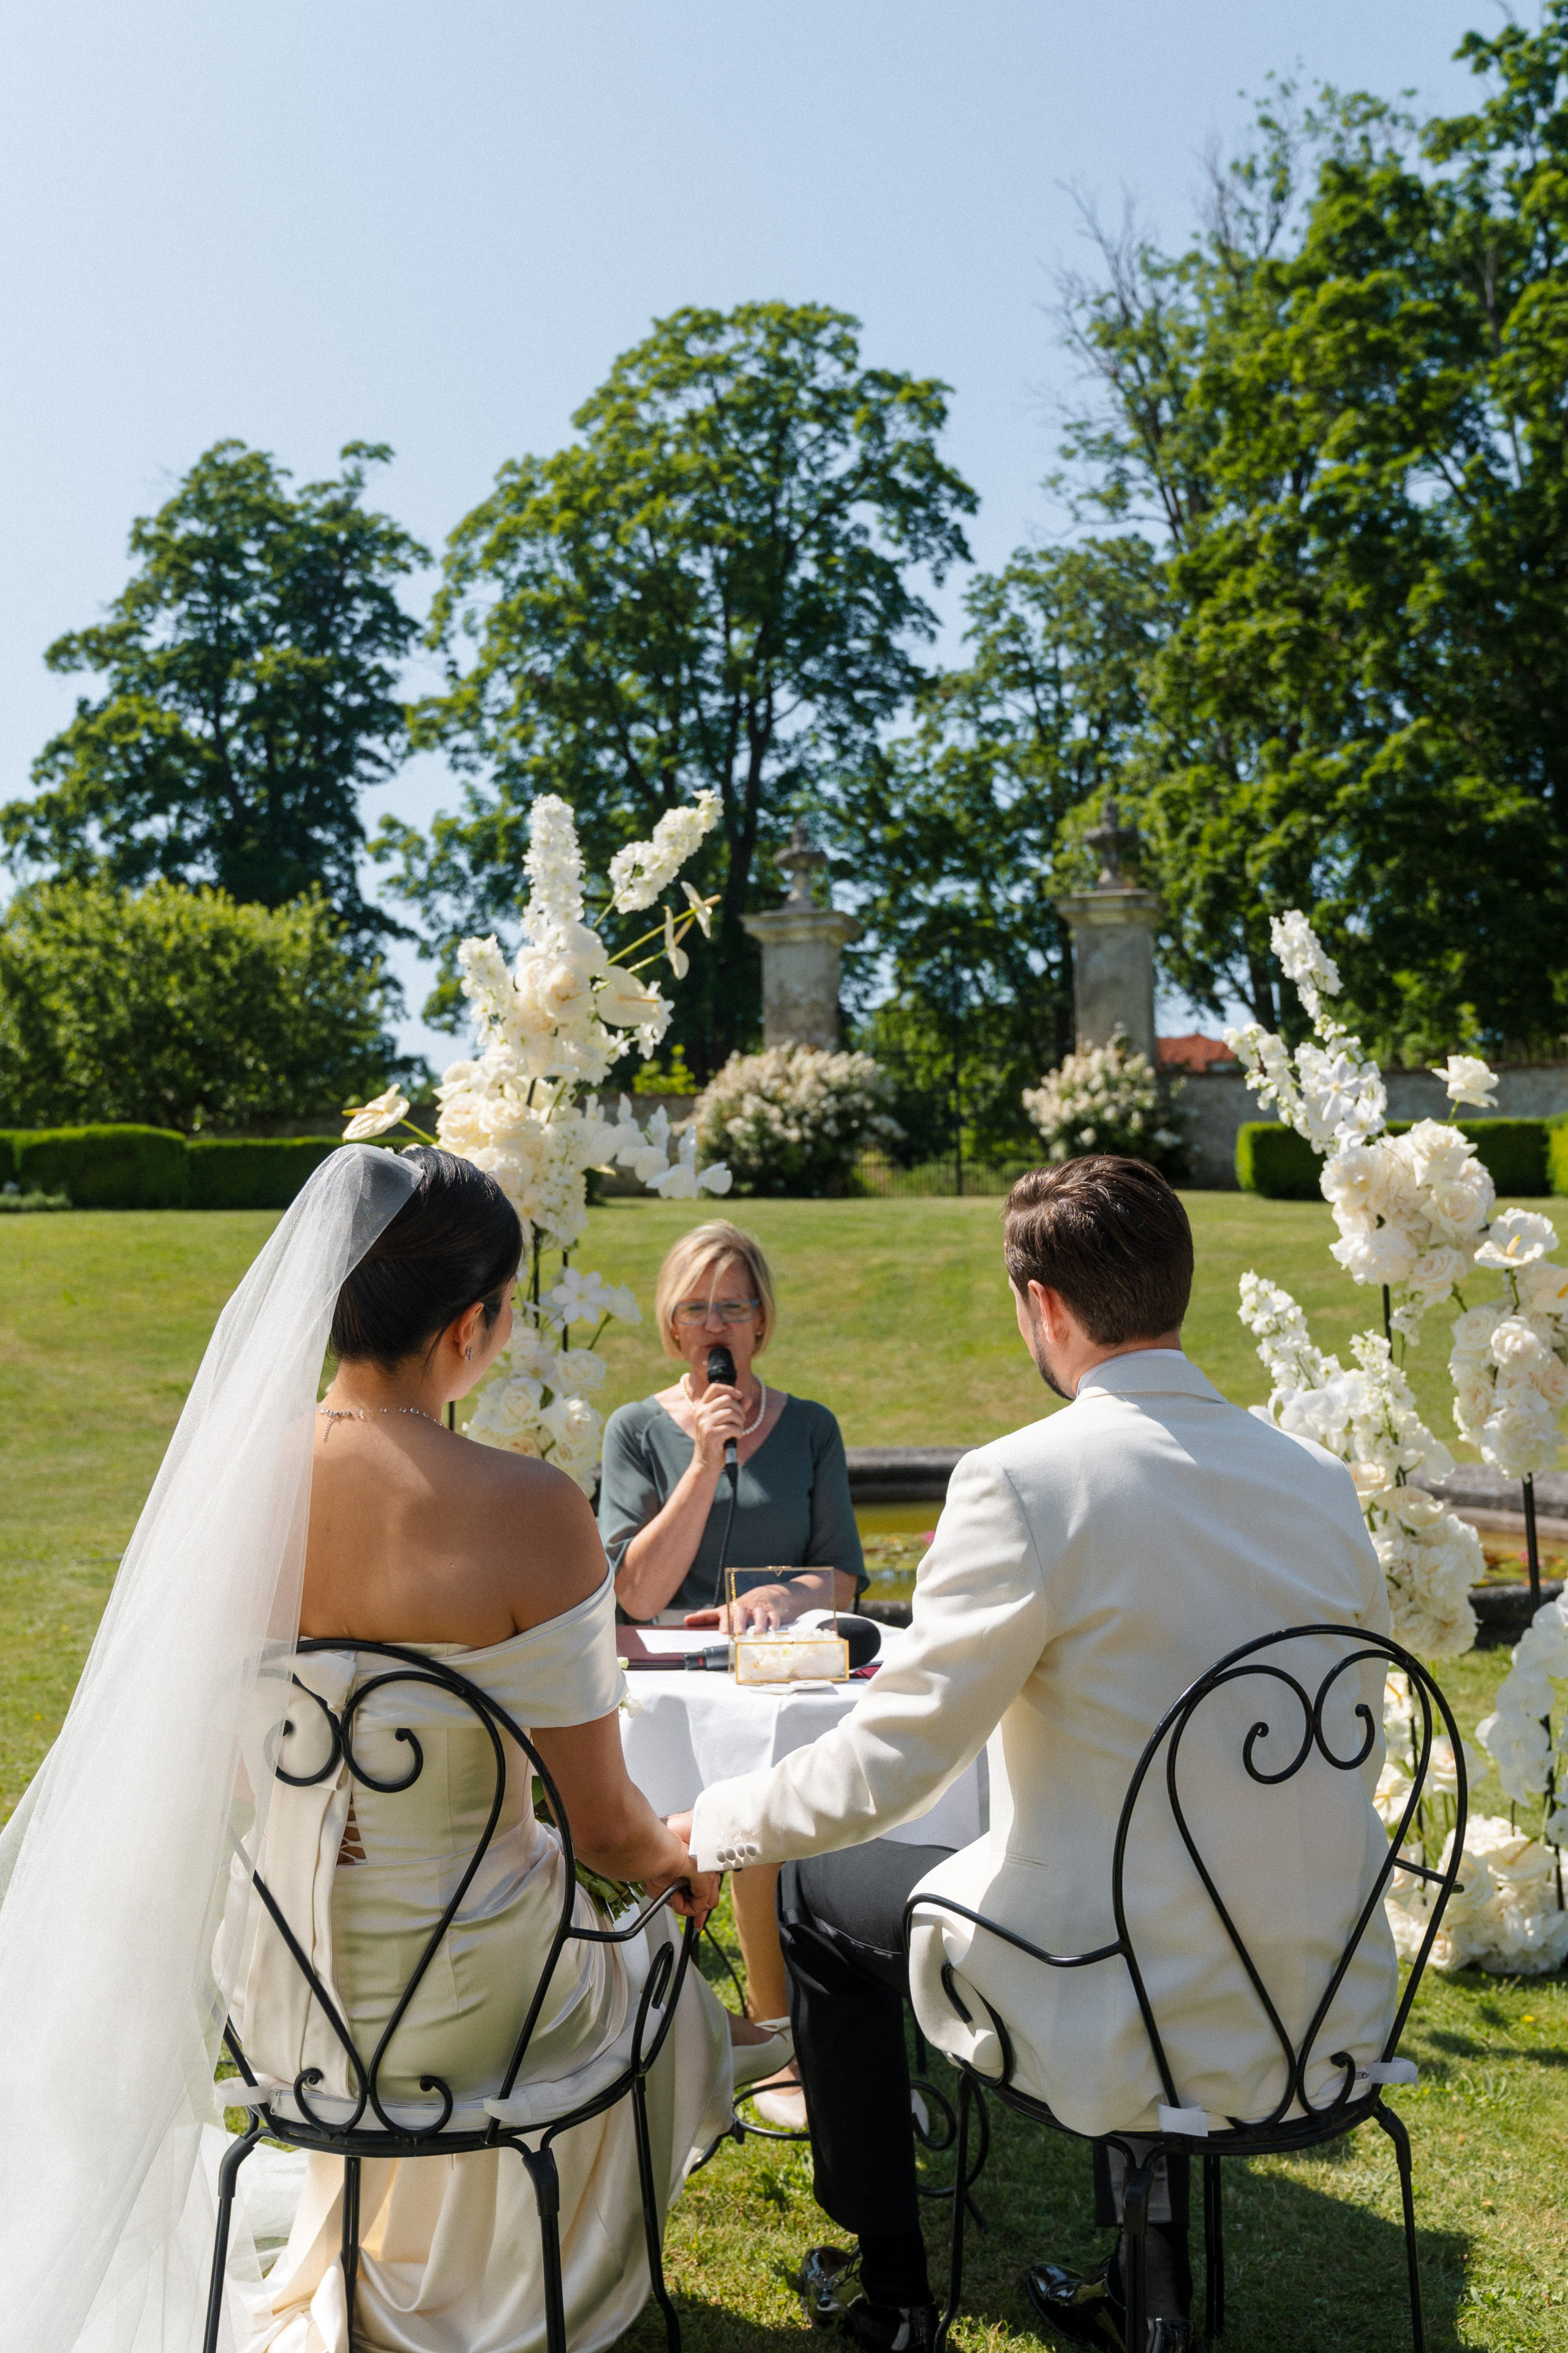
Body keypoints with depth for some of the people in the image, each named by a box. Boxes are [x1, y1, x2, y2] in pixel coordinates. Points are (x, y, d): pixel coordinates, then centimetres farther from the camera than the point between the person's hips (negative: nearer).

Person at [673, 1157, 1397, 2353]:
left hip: (1131, 2024, -5)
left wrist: (706, 1827, 1)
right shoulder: (1319, 1478, -1)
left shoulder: (1024, 1480, -20)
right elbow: (1354, 1747, 10)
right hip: (1329, 2011, 6)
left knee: (823, 1891, 18)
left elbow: (884, 1769, -16)